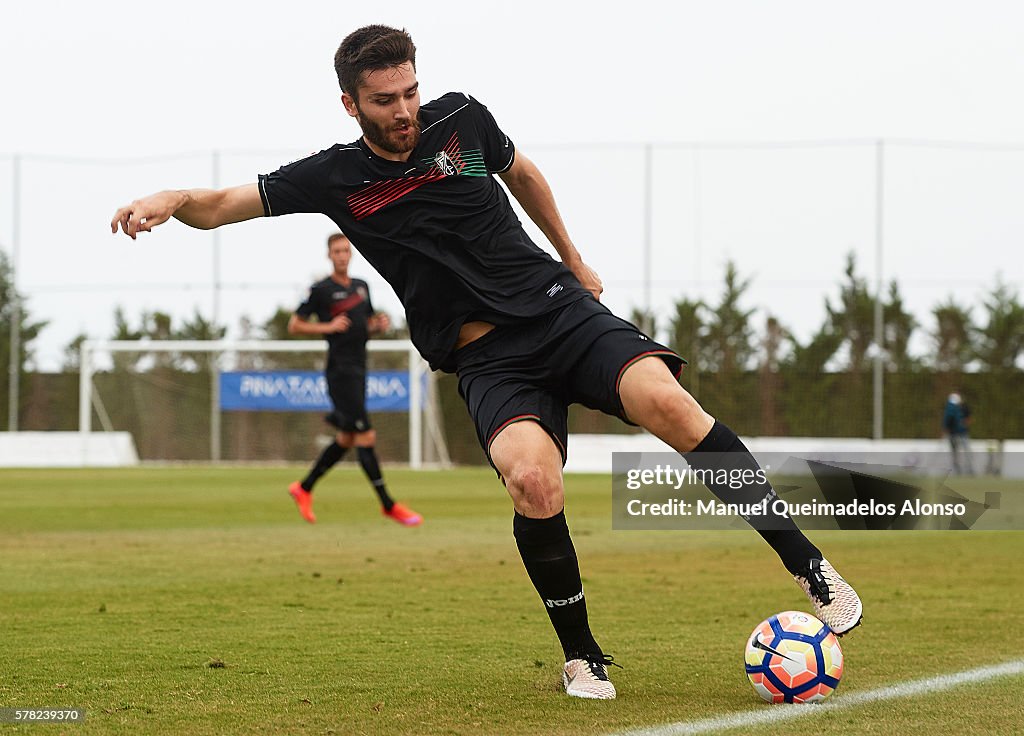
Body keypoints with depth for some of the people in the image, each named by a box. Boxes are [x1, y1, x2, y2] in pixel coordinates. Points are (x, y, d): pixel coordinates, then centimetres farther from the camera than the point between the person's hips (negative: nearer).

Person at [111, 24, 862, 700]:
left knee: (666, 402, -28)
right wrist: (168, 200, -18)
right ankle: (582, 656, -8)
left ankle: (808, 564, -17)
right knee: (533, 480, -31)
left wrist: (573, 259, 31)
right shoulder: (334, 177, 1)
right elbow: (223, 205, 3)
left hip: (560, 309, 1)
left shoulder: (462, 119, 4)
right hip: (488, 360, -1)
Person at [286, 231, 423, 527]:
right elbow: (294, 325, -2)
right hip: (340, 371, -8)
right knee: (366, 438, -10)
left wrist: (379, 324, 3)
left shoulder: (361, 287, 14)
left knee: (346, 440, 13)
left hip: (358, 370, 8)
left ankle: (304, 488, 27)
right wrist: (328, 327, -14)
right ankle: (388, 505, -5)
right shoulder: (321, 290, -5)